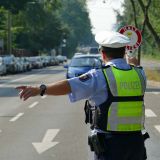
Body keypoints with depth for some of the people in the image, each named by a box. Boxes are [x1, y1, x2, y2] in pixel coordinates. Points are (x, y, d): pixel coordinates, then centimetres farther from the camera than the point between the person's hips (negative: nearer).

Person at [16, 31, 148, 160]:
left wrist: (41, 89, -33)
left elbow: (69, 86, -26)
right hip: (136, 142, 5)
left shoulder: (101, 77, -14)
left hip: (110, 142, -5)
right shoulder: (140, 73, 3)